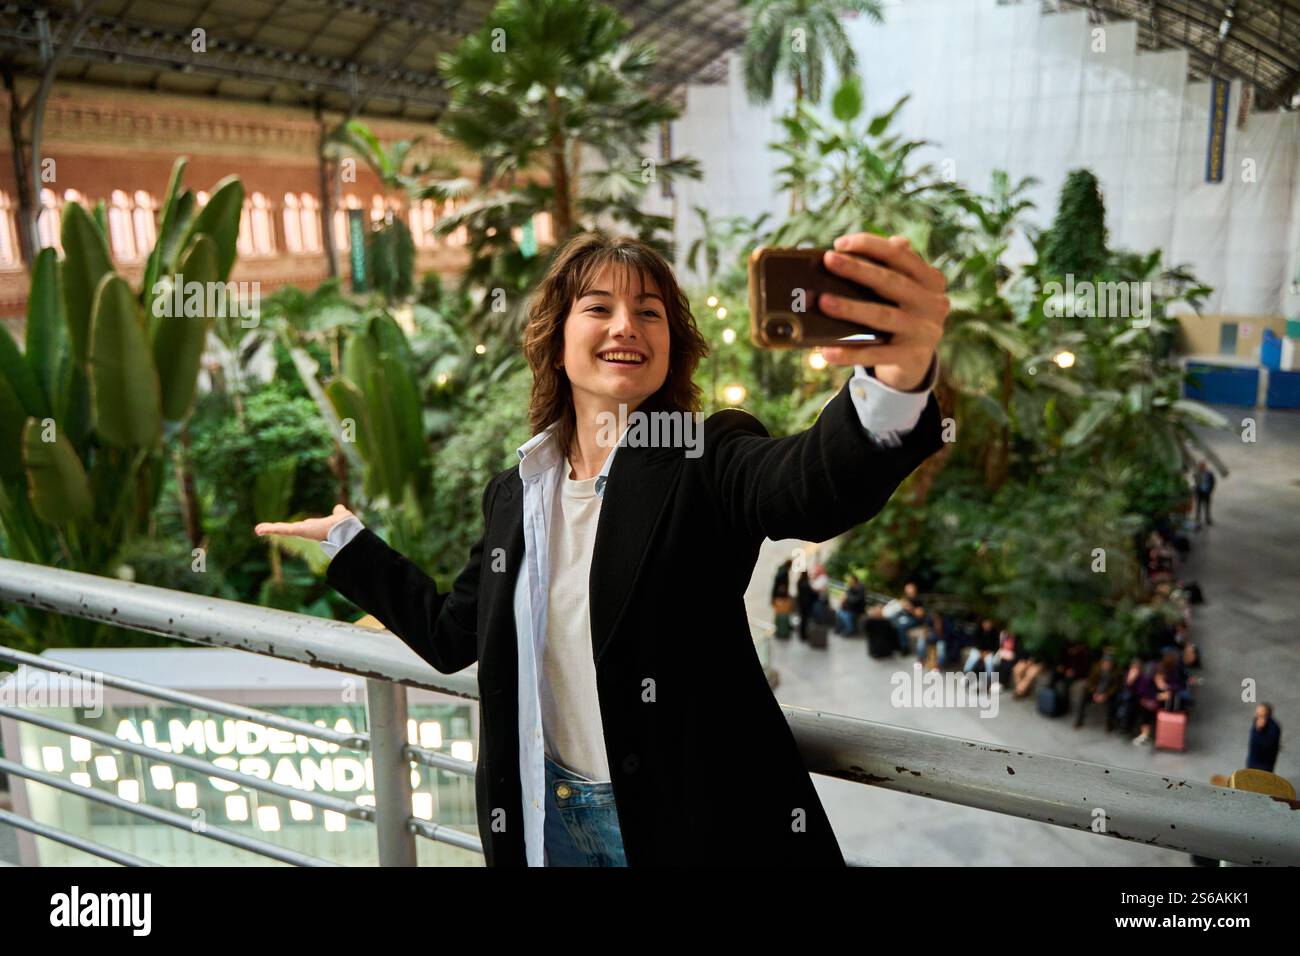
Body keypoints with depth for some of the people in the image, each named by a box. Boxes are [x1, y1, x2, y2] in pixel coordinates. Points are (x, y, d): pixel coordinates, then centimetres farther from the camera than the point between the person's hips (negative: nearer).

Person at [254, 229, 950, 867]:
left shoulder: (708, 459, -13)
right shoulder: (515, 491, 3)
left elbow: (812, 484, -35)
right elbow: (451, 634, 13)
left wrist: (898, 384, -56)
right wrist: (344, 537, 18)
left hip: (693, 821, -4)